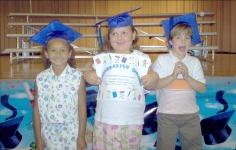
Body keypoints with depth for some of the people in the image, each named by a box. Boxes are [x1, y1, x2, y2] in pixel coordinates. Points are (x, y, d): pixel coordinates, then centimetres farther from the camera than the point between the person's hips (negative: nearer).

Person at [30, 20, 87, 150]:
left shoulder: (77, 77, -9)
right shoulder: (41, 78, -4)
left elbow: (82, 109, -5)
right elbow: (37, 109, 2)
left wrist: (81, 136, -3)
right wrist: (38, 137, 3)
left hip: (72, 133, -1)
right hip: (49, 133, 2)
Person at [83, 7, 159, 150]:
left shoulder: (142, 59, -1)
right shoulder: (102, 58, 0)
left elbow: (149, 86, 3)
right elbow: (94, 76, 12)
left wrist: (154, 78, -17)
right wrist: (88, 75, -10)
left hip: (132, 120, -1)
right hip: (105, 118, 1)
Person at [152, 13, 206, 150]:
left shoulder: (194, 62, 3)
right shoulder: (162, 59, -3)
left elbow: (202, 88, -3)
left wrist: (187, 77, -18)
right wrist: (173, 76, -21)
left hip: (191, 114, 2)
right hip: (166, 114, -2)